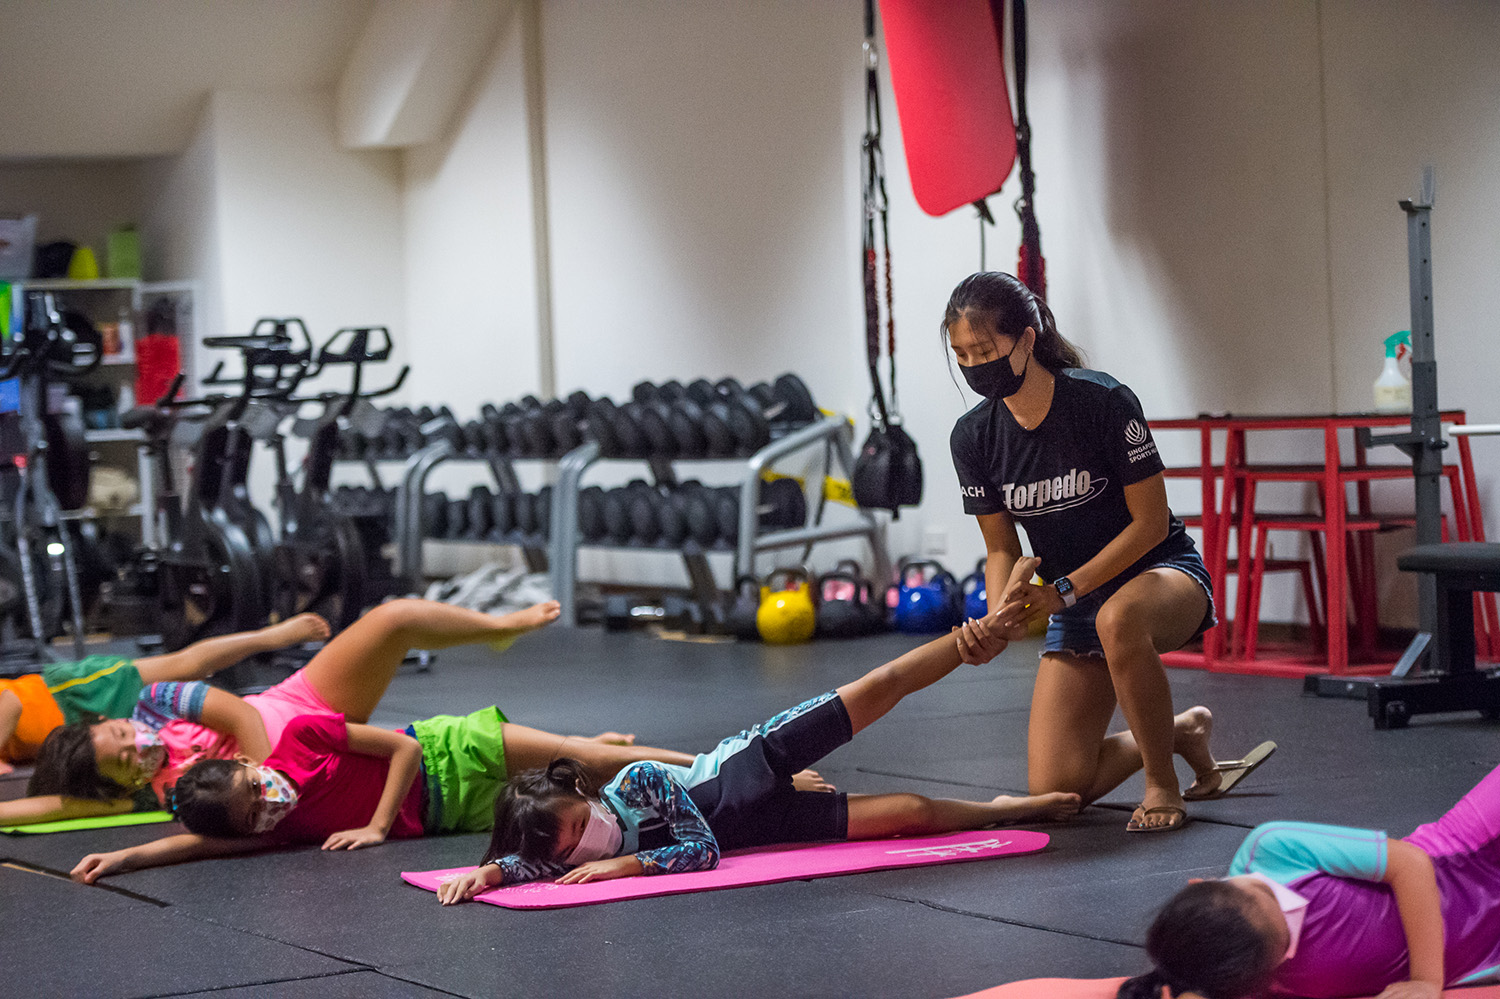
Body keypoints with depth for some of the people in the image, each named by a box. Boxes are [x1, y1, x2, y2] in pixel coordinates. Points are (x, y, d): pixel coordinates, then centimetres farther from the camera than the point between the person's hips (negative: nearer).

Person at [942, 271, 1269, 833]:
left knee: (1117, 618, -44)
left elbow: (1150, 522, -16)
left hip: (1161, 571, -5)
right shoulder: (973, 438, -5)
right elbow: (1002, 549, 2)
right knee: (1055, 788, -7)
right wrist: (998, 622, -18)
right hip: (1073, 603, 5)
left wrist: (1063, 591, -23)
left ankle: (1163, 785, -21)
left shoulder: (1103, 402, -20)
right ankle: (1182, 732, 22)